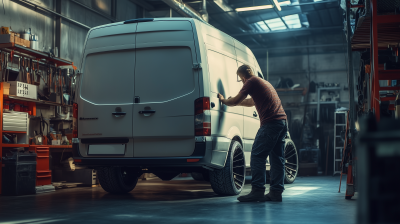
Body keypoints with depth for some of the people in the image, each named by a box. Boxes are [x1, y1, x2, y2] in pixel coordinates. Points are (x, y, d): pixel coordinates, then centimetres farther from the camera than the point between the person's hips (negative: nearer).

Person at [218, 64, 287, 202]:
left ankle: (257, 191, -11)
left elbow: (235, 101, -2)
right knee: (277, 158, 9)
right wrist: (232, 101, 41)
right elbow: (251, 102, 38)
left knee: (257, 156, -7)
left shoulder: (251, 82, -1)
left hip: (270, 123, -9)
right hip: (282, 121, 9)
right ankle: (276, 192, 10)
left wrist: (223, 100, 16)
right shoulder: (264, 82, 28)